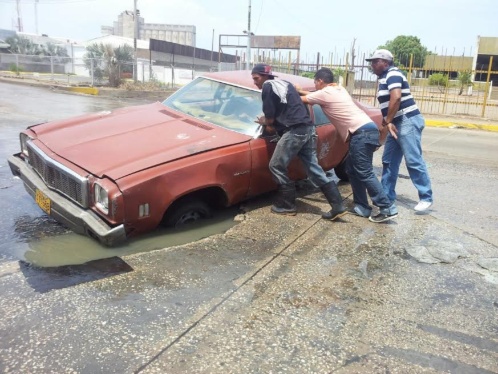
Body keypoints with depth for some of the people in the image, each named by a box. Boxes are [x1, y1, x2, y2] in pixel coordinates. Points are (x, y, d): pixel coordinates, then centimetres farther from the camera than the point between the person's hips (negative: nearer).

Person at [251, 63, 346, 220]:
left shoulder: (268, 87, -3)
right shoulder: (285, 83, 25)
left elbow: (270, 119, -3)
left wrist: (263, 122, 18)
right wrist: (270, 122, 29)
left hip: (295, 132, -9)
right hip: (308, 129, 9)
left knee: (276, 166, 4)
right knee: (314, 169, 9)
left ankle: (287, 205, 11)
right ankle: (338, 206, 7)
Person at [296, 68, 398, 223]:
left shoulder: (325, 93, -3)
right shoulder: (338, 89, 23)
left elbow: (301, 100, 8)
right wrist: (300, 91, 42)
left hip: (362, 133, -10)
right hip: (366, 130, 10)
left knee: (364, 173, -10)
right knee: (352, 170, 14)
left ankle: (387, 208, -9)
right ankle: (362, 207, 15)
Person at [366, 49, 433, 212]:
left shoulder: (393, 74, -11)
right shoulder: (385, 77, 20)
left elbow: (396, 98, -25)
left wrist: (387, 121, -17)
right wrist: (388, 122, 5)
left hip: (408, 122, -10)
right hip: (397, 123, 10)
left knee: (414, 161, -9)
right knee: (389, 161, 10)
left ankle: (426, 198, -1)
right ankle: (387, 196, 17)